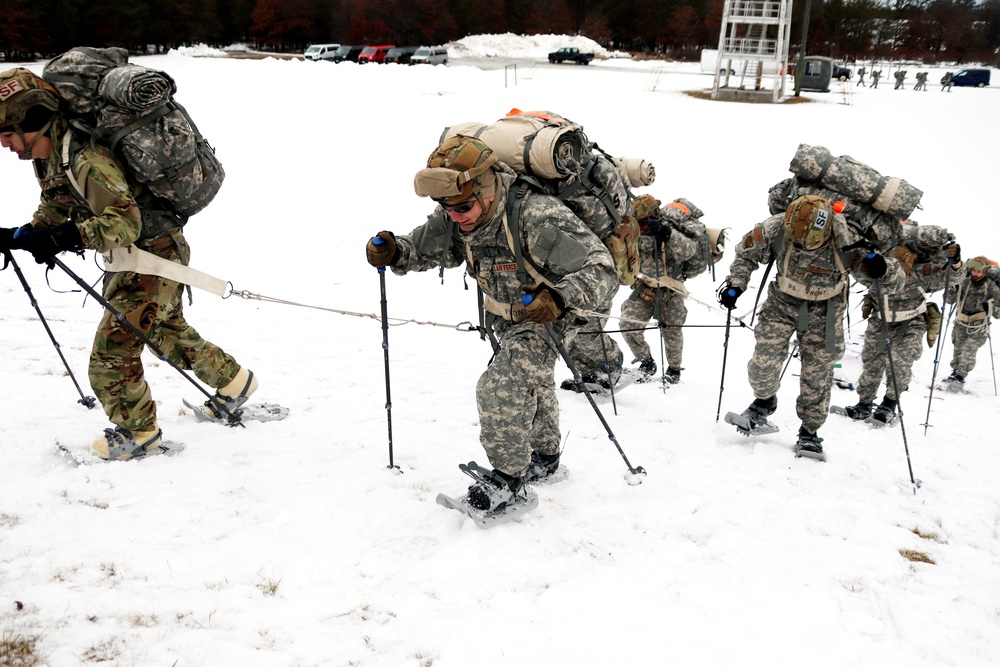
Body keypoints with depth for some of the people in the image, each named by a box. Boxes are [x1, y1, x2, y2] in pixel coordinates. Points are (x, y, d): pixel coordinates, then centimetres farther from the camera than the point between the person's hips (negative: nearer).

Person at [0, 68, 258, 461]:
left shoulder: (84, 161, -30)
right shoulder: (48, 157, 1)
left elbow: (126, 223, -36)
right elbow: (53, 214, 12)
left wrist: (68, 237, -44)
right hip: (128, 256, 11)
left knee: (112, 351, -7)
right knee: (166, 330, 26)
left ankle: (137, 432, 14)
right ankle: (232, 381, 43)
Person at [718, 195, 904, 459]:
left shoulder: (847, 244, -31)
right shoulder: (777, 228, -27)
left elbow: (894, 282, -23)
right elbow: (746, 254, -4)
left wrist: (881, 269, -45)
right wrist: (735, 284, -13)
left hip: (822, 311, -1)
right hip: (782, 301, 1)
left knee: (817, 372, 2)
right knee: (764, 361, -7)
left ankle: (809, 431, 20)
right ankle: (764, 401, 25)